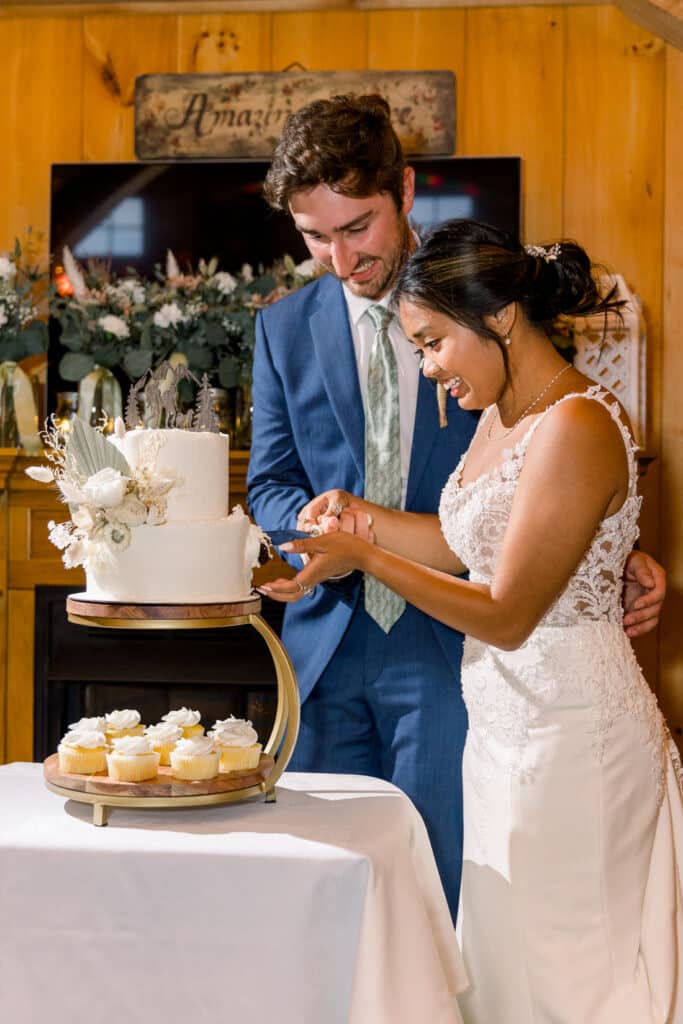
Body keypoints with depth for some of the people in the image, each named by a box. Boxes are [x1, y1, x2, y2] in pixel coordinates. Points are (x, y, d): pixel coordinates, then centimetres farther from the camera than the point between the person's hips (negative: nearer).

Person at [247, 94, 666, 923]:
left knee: (440, 878, -3)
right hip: (328, 636, 3)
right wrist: (320, 528, -13)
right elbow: (270, 482, 9)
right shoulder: (284, 329, 9)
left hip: (451, 641, -3)